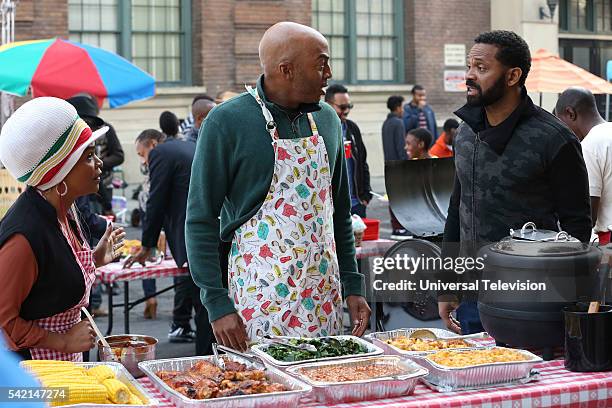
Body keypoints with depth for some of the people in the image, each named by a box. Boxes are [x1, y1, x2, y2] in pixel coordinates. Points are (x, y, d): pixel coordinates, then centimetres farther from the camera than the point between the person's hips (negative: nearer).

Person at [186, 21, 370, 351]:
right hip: (259, 297, -5)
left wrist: (353, 285, 11)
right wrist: (217, 304, -14)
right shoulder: (227, 122, -10)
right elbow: (201, 219, -9)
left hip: (323, 299, 5)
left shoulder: (327, 119, 8)